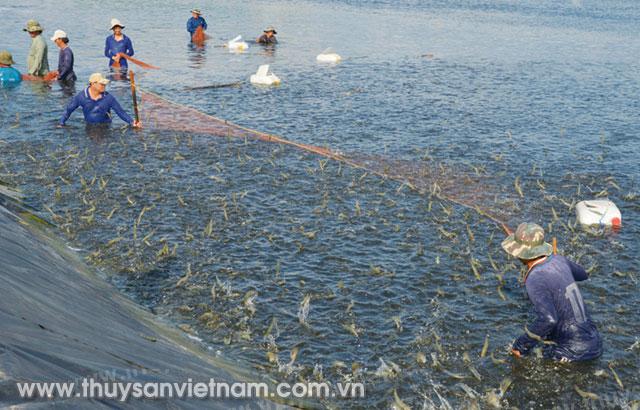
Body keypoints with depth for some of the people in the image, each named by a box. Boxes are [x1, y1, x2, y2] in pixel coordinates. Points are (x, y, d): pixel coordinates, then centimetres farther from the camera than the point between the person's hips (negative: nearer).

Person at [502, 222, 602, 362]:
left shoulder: (534, 280, -21)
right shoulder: (558, 260, 3)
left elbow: (548, 319, -33)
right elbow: (582, 274, 26)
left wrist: (521, 345, -20)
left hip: (576, 351, -7)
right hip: (593, 340, 8)